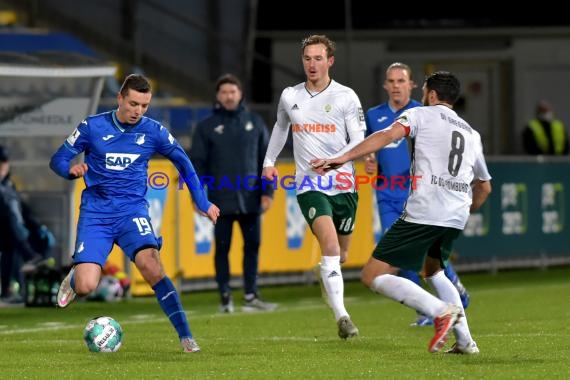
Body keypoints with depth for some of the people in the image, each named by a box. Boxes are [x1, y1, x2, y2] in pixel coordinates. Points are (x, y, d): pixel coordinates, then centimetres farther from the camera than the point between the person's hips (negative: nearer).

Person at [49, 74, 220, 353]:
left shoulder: (153, 131, 0)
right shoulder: (93, 126, -3)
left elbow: (183, 163, 13)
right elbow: (58, 160, 1)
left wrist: (202, 202, 10)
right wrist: (71, 169, -22)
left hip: (133, 210, 0)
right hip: (96, 212, 0)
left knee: (152, 267, -26)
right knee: (85, 287, -14)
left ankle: (185, 336, -22)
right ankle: (74, 277, 26)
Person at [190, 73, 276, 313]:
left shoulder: (255, 123, 9)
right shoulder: (207, 127, 3)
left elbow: (266, 160, 9)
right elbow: (197, 163, 2)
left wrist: (268, 191, 2)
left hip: (250, 198, 2)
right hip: (221, 199, -2)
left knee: (252, 246, 3)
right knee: (222, 248, 0)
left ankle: (250, 296, 9)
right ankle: (225, 297, 5)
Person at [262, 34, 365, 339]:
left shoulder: (346, 97, -2)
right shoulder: (289, 96, 7)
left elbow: (359, 141, -7)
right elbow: (280, 126, 29)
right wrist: (269, 160, 27)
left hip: (342, 185, 1)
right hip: (309, 186, 0)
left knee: (340, 254, 12)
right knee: (330, 246, -22)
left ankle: (333, 295, 46)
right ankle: (341, 316, -27)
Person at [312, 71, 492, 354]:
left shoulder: (422, 114, 7)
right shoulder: (471, 133, 26)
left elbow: (388, 135, -13)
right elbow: (484, 187, 33)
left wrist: (344, 158, -21)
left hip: (423, 212, -7)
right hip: (456, 218, 7)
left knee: (373, 276, -6)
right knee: (432, 270, 33)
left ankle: (442, 311, -22)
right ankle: (465, 341, 21)